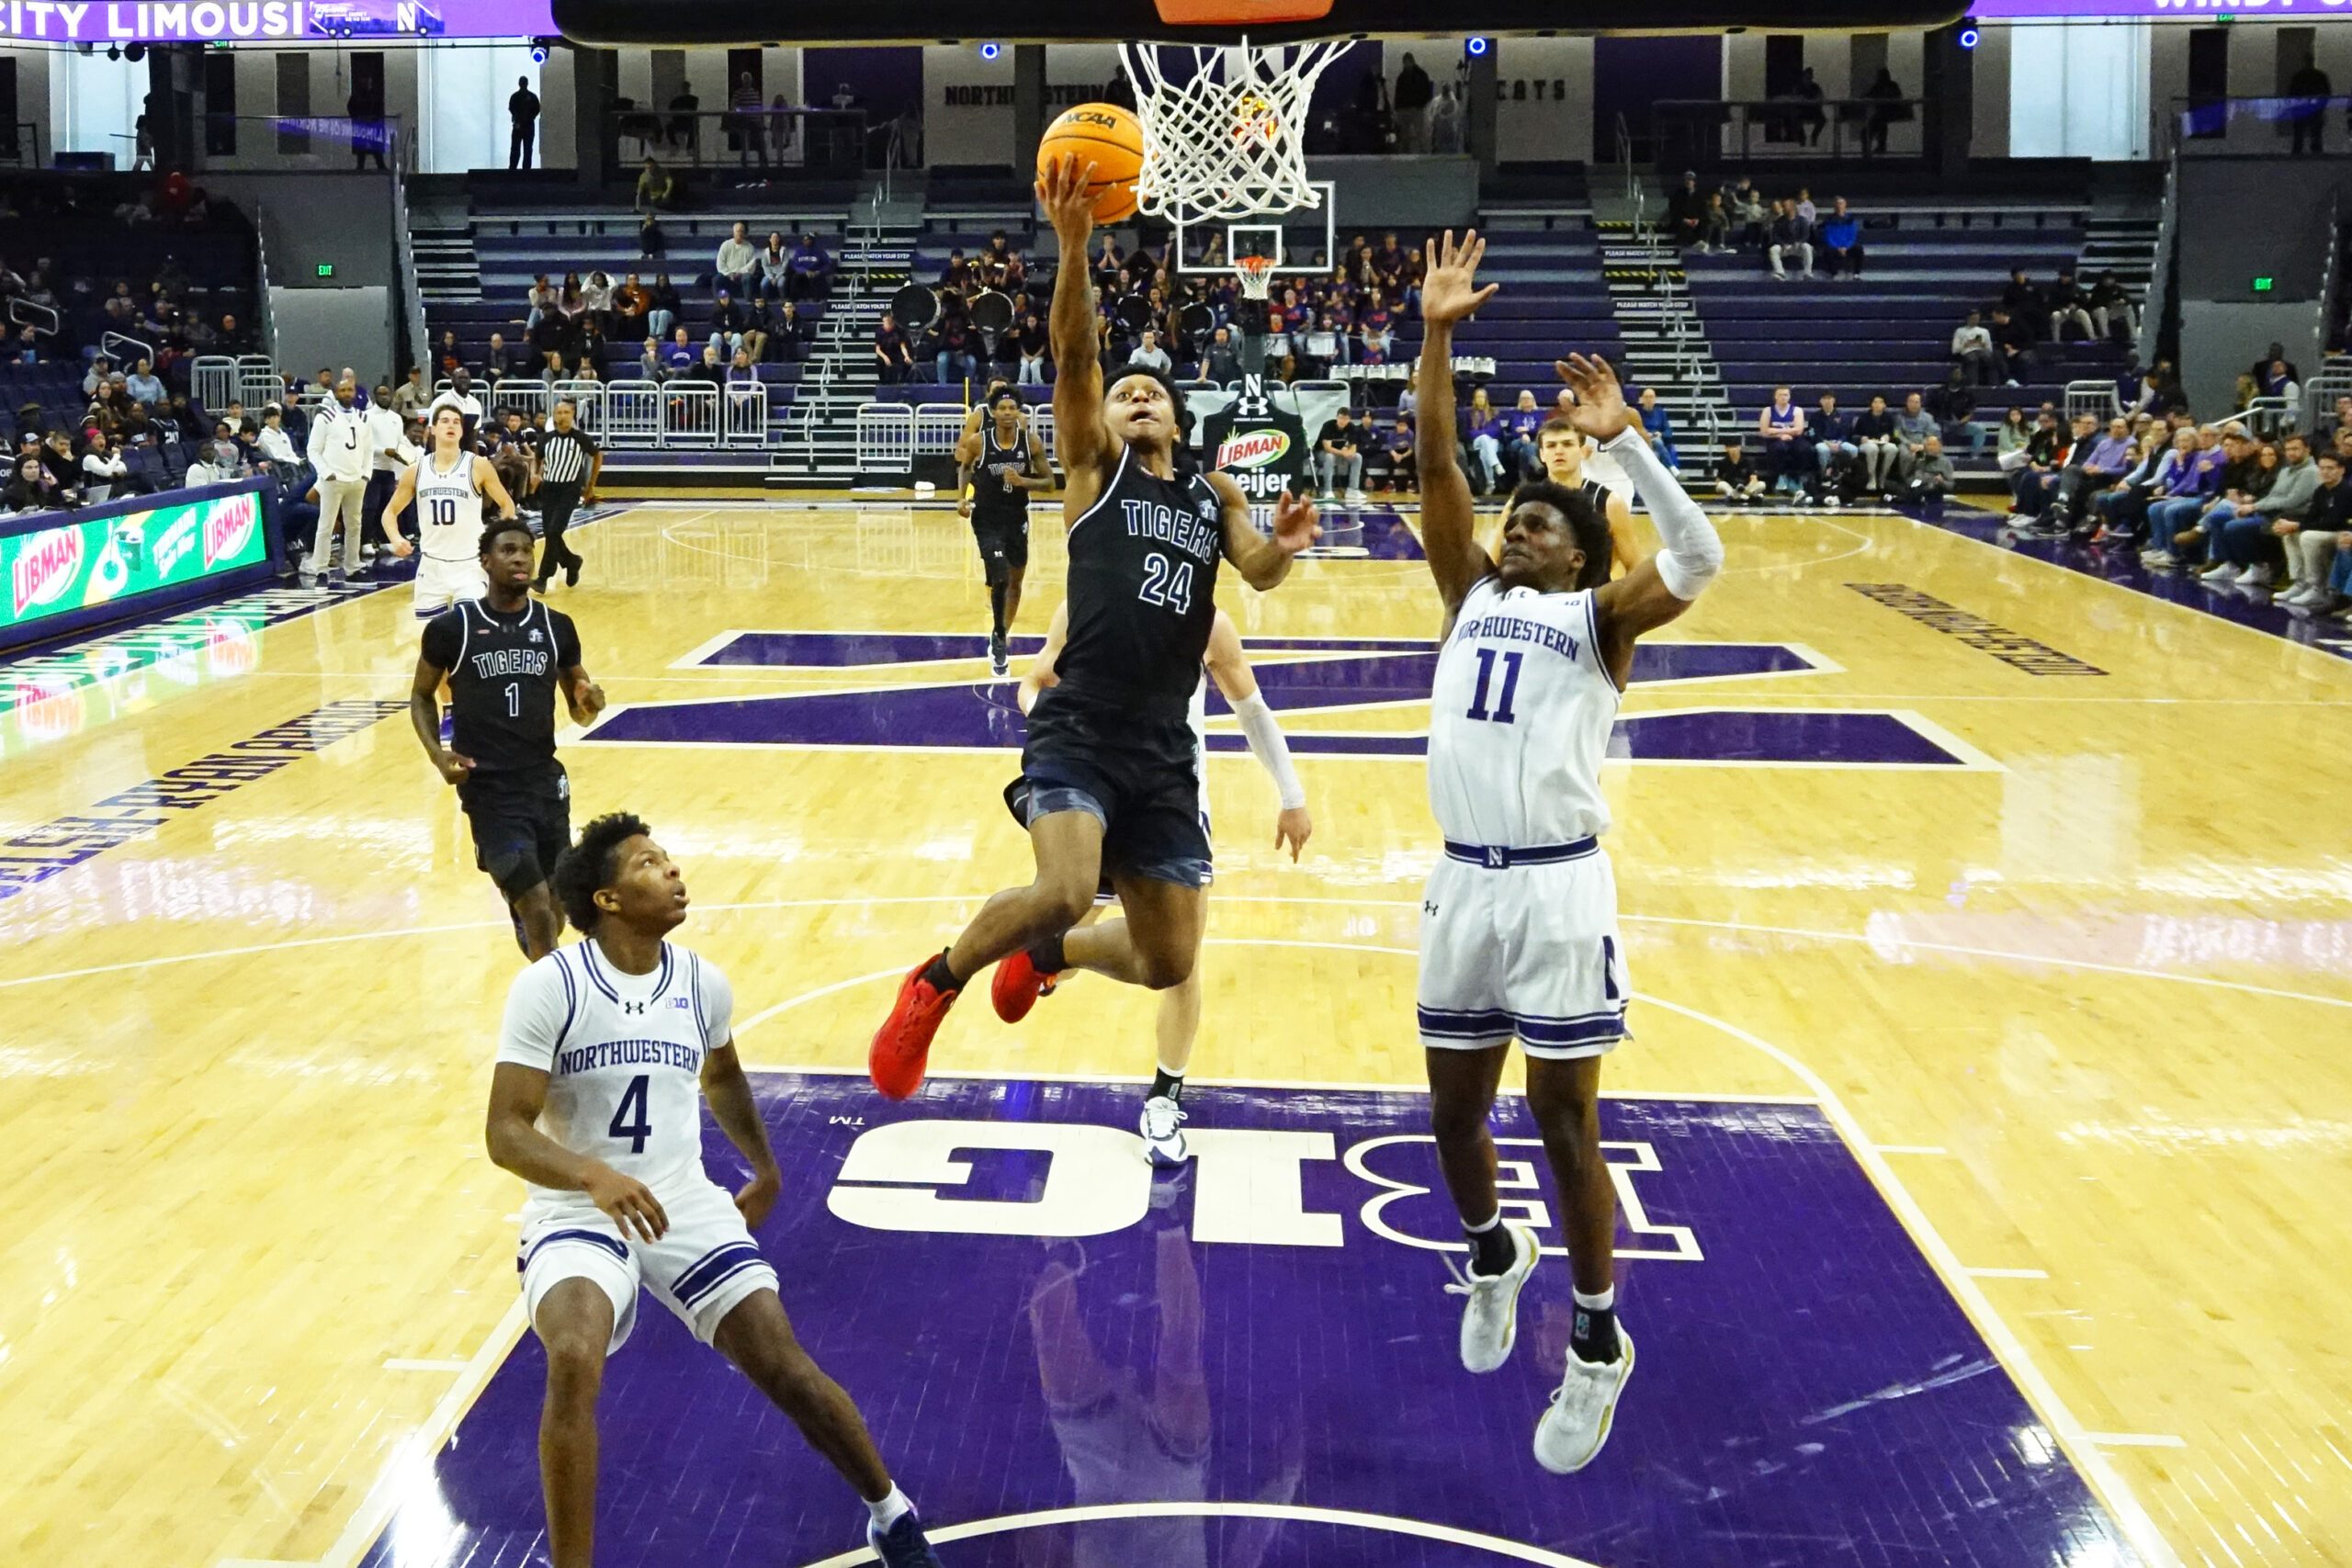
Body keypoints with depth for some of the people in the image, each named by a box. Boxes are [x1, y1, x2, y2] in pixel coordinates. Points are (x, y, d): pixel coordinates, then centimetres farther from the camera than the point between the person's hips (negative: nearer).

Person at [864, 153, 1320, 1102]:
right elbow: (1073, 355, -9)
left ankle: (1043, 955, 39)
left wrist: (1284, 547, -22)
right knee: (1066, 890, -29)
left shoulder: (1214, 494, 18)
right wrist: (1073, 247, -25)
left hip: (1163, 750, 5)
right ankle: (937, 983, 0)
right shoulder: (1095, 464, 7)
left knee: (1167, 963, 7)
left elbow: (1258, 573, 2)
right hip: (1079, 731, -5)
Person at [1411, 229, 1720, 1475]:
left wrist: (1623, 441, -22)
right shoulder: (1473, 593, 14)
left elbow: (1698, 559, -17)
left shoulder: (1597, 616, 2)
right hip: (1463, 881, 5)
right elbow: (1436, 471, 6)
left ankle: (1598, 1339, 17)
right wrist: (1438, 337, -2)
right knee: (1454, 1111, 13)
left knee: (1563, 1118, 0)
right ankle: (1491, 1251, 43)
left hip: (1558, 887, -4)